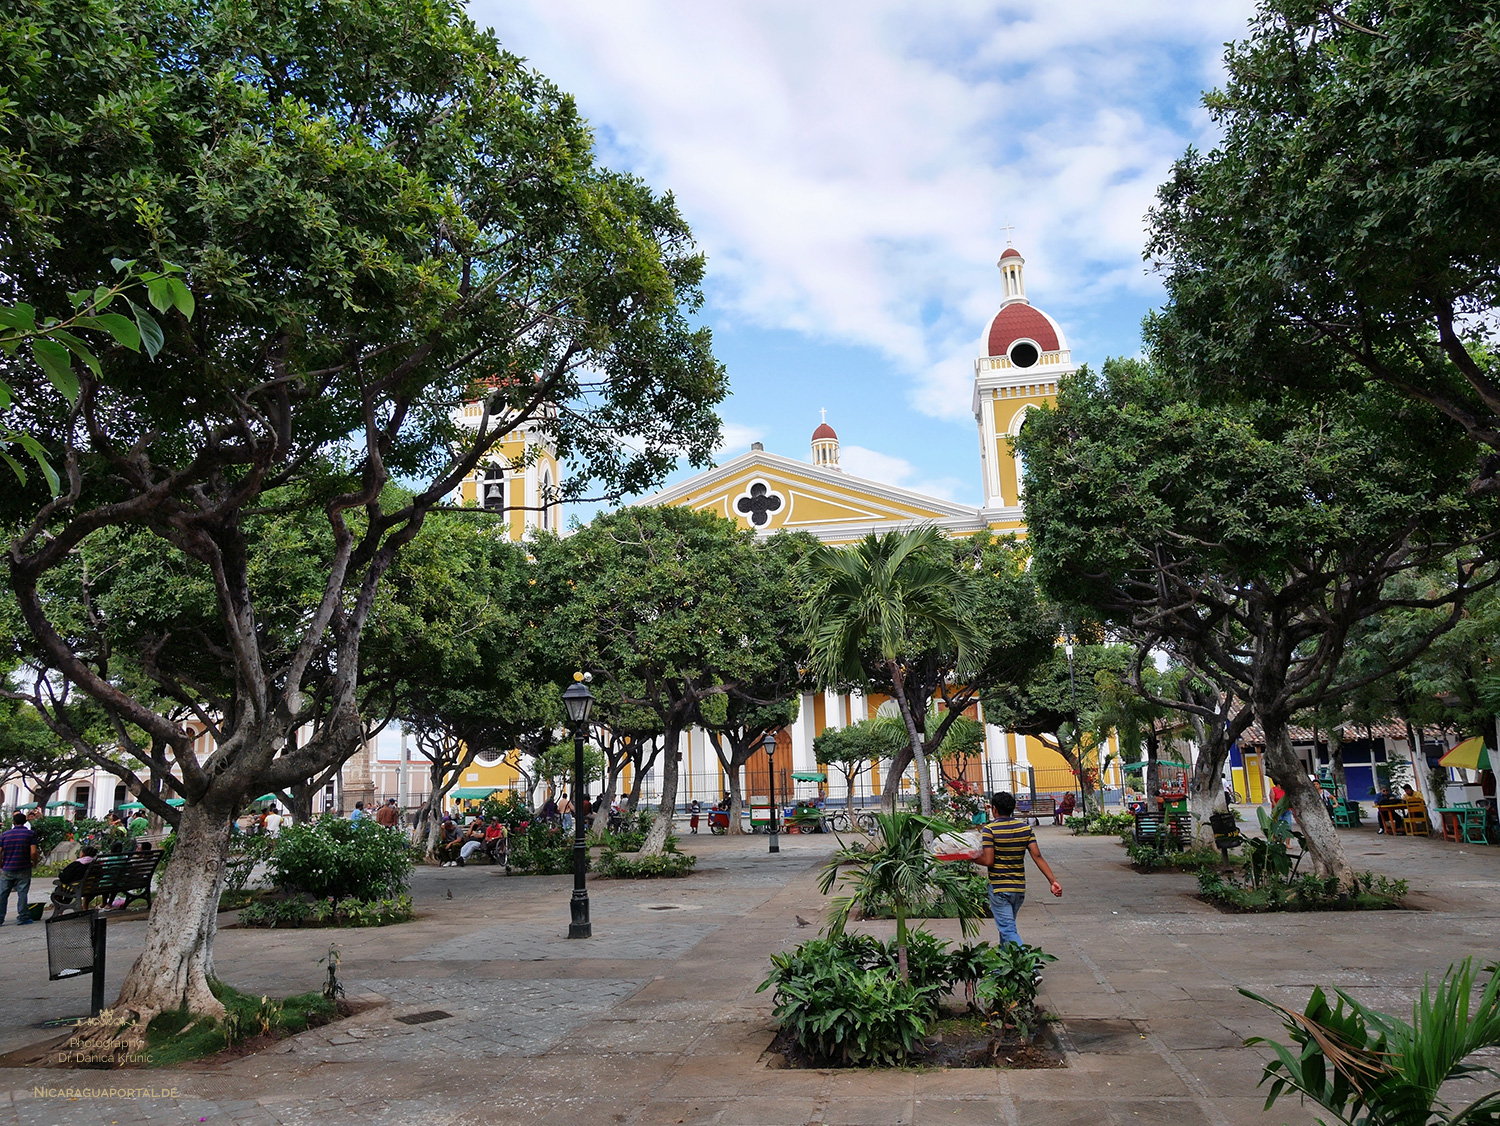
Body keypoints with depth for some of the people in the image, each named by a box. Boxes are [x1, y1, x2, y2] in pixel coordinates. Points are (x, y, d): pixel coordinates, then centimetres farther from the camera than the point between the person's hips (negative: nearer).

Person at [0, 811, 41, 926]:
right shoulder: (30, 834, -4)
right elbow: (33, 852, -12)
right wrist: (35, 862, 6)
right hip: (23, 870, -2)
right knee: (22, 894, 2)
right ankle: (22, 918, 4)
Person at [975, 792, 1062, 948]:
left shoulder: (989, 829, -12)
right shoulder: (1025, 828, 2)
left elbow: (988, 861, -17)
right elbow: (1037, 856, -5)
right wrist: (1053, 880, -6)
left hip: (998, 888, -6)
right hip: (1020, 887, 6)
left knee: (1008, 930, -5)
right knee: (1007, 925, 24)